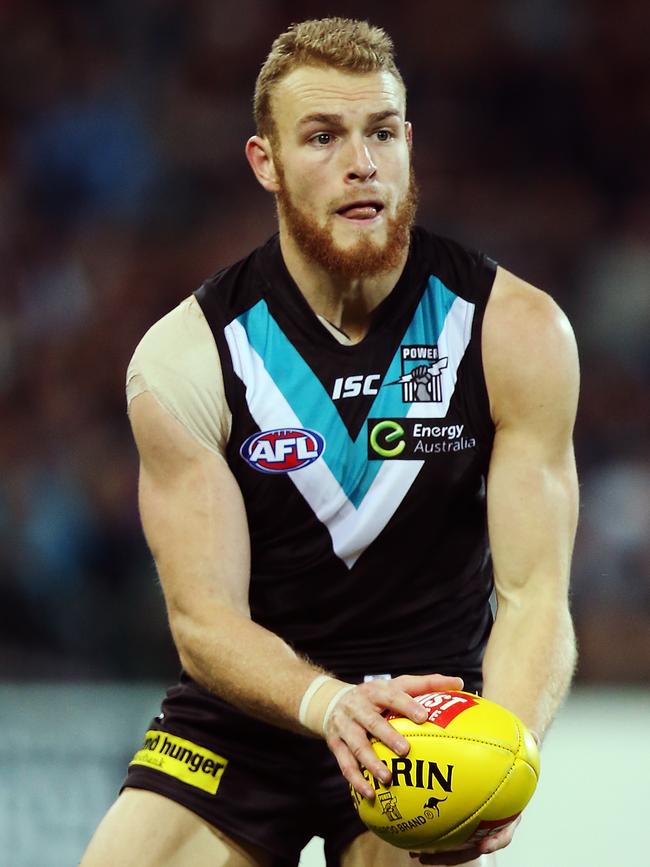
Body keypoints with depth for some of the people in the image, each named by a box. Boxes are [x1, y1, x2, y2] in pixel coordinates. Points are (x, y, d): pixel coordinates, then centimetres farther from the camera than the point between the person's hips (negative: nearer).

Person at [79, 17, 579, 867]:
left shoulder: (516, 332, -10)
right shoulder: (184, 358, -11)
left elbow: (535, 594, -14)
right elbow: (204, 620, -13)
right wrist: (327, 706, -35)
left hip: (429, 706, -1)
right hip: (244, 718, 1)